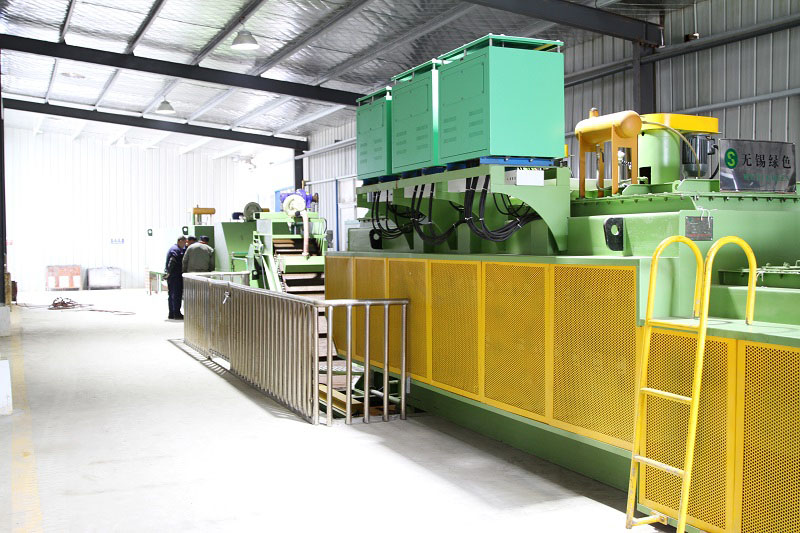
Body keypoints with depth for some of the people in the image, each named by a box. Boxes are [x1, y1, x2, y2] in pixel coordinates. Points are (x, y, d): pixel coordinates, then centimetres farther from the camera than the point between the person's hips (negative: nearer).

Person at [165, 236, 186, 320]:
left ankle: (172, 314, 16)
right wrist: (169, 272, -19)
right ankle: (176, 314, -6)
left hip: (171, 275, 10)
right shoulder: (176, 249, -14)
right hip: (175, 275, -10)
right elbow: (172, 261, -22)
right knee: (177, 295, -7)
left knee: (172, 295, 12)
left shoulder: (174, 248, 20)